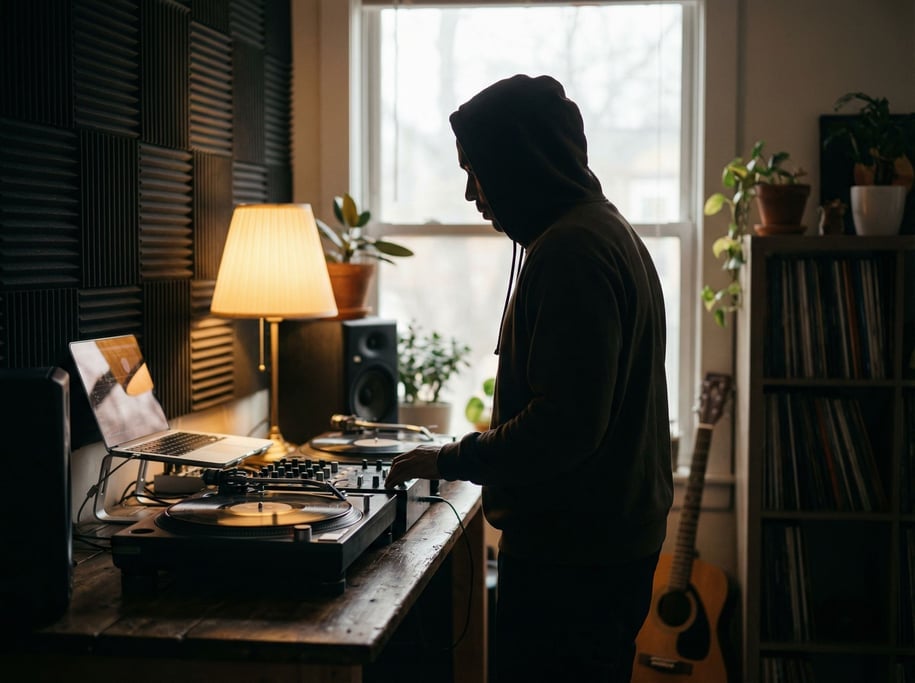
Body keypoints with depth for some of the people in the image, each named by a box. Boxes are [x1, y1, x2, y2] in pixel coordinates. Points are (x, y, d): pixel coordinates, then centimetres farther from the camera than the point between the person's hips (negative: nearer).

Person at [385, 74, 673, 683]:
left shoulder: (570, 250, -18)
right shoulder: (608, 231, 16)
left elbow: (565, 422, -25)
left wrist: (450, 461, -13)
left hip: (571, 557, -11)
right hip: (614, 537, 11)